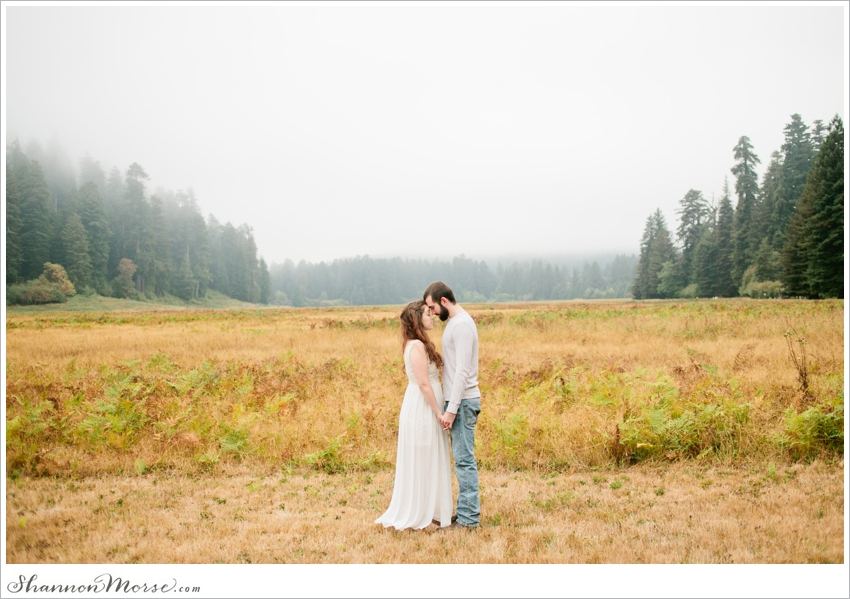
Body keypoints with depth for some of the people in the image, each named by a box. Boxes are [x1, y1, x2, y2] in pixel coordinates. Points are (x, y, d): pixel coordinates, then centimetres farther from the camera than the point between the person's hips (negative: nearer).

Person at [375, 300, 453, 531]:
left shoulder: (421, 344, 13)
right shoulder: (417, 346, -18)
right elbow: (423, 384, -20)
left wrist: (438, 411, 15)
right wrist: (439, 413, -16)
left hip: (426, 409, 10)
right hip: (422, 409, -10)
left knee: (428, 463, 15)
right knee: (420, 463, 0)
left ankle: (427, 511, 25)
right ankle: (417, 516, 11)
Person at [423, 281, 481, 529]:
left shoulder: (461, 325, -17)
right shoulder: (456, 322, 16)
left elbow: (462, 371, -22)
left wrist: (451, 409, -22)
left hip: (462, 401, -10)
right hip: (458, 400, 10)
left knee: (464, 458, -5)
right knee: (462, 458, 13)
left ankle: (469, 516, 2)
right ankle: (468, 510, 20)